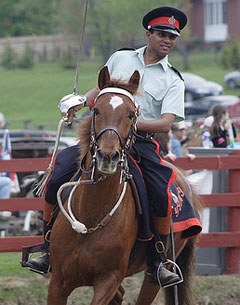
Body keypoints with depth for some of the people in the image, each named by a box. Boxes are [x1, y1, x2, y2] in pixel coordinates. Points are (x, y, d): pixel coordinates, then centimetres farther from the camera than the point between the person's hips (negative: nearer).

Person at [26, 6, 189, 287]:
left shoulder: (172, 81, 5)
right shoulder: (121, 58, 13)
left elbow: (166, 124, -7)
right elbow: (101, 90, 26)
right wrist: (81, 102, 5)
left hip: (140, 142, -2)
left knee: (162, 196, -24)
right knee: (57, 178, -17)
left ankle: (157, 263, -6)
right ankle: (49, 249, -3)